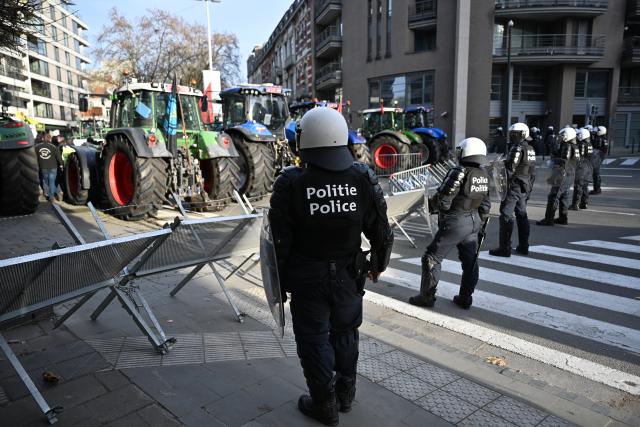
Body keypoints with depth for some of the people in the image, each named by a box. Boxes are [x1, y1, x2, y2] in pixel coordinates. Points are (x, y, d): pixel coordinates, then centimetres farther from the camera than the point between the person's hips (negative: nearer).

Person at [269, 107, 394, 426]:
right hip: (349, 277, 3)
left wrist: (279, 280, 2)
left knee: (314, 340, 14)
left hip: (307, 279, -3)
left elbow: (280, 242, -13)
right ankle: (345, 394, 41)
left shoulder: (290, 184, -18)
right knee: (345, 333, 23)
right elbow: (381, 232, -2)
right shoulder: (363, 179, -10)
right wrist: (378, 263, 17)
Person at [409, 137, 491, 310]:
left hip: (455, 223, -7)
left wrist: (433, 202, 2)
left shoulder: (459, 172, -20)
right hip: (475, 221, 8)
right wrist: (479, 221, 20)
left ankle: (426, 297, 11)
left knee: (432, 258, 4)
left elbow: (442, 200, -19)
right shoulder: (484, 175, 3)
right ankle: (465, 298, 27)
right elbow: (485, 203, 10)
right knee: (470, 261, 17)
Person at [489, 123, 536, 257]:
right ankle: (523, 246, 23)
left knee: (506, 216, -6)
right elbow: (532, 172, 16)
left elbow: (510, 168, -20)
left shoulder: (518, 148, -15)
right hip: (525, 188, 9)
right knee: (522, 215, 16)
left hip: (514, 186, -9)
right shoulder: (531, 149, 12)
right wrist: (529, 188, 21)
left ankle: (504, 247, -5)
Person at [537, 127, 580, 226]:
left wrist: (554, 177, -21)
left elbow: (563, 163, -21)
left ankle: (549, 219, -5)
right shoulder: (573, 147, 15)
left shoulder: (566, 147, -16)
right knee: (563, 196, 16)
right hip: (570, 175, 10)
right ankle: (563, 218, 23)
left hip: (563, 176, -10)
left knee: (553, 197, -7)